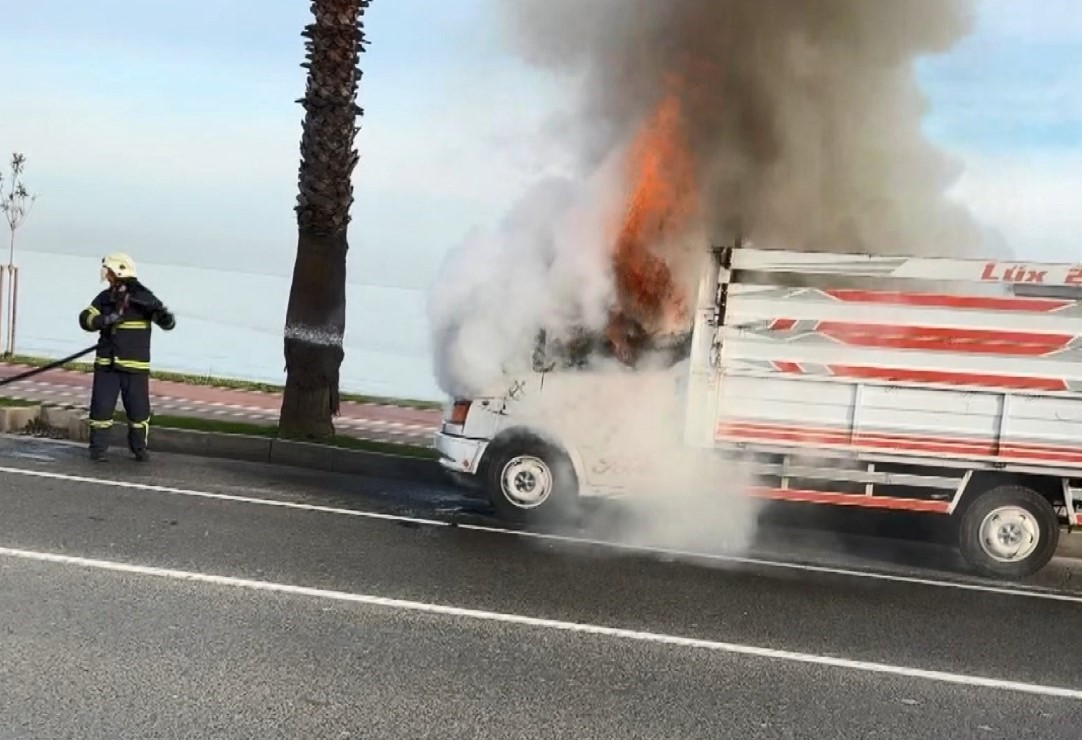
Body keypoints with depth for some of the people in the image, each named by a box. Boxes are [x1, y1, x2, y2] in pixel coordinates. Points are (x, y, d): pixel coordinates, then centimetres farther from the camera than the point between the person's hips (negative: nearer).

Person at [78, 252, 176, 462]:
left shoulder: (142, 297, -6)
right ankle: (98, 448, 13)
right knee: (101, 407, 0)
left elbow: (168, 323, -11)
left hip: (135, 366, -3)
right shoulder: (105, 297, 7)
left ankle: (139, 448, 22)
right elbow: (86, 318, -2)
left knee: (139, 410, 2)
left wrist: (164, 315, -34)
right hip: (106, 364, 3)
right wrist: (106, 320, -20)